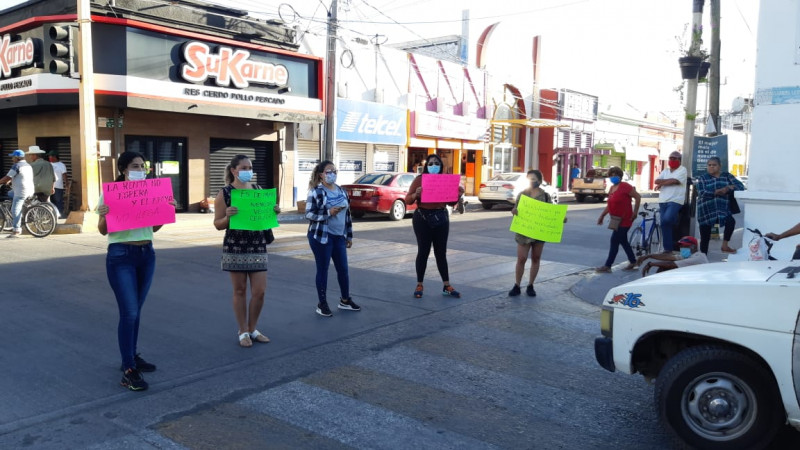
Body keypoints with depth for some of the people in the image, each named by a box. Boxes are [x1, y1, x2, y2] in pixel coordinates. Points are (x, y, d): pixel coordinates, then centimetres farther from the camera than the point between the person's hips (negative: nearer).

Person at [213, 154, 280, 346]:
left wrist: (274, 211, -5)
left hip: (258, 247, 4)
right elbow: (218, 224, -4)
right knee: (240, 291, 6)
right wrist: (227, 216, -24)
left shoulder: (258, 189, 8)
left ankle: (252, 329, 23)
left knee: (259, 291, 3)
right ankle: (243, 331, 20)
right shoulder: (224, 193, -5)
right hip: (235, 248, -3)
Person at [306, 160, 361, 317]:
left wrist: (349, 235, 14)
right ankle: (322, 304, 14)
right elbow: (309, 214, -12)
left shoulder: (341, 191, 10)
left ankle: (345, 300, 25)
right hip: (321, 236, -6)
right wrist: (328, 213, -24)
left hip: (339, 236, 6)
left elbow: (347, 214, 15)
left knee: (343, 268, 9)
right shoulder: (316, 192, -8)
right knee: (322, 269, 2)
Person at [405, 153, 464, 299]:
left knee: (441, 252, 8)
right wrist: (416, 194, -25)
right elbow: (408, 200, -5)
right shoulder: (419, 179, -3)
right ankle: (419, 285, 14)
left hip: (441, 218, 3)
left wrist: (458, 195, -6)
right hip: (422, 218, -3)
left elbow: (451, 202, 13)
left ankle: (447, 286, 14)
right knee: (423, 251, 2)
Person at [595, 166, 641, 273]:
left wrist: (635, 212, -13)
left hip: (624, 220, -9)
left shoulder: (625, 186, -13)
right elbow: (609, 205, 19)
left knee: (614, 241, -8)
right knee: (623, 241, 15)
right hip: (617, 220, 9)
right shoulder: (612, 188, 12)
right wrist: (602, 216, 14)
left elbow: (638, 197, -13)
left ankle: (607, 266, -5)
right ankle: (633, 262, 29)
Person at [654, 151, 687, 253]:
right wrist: (669, 180, -10)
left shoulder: (682, 170, 0)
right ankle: (668, 248, 10)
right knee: (665, 224, 4)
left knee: (667, 219, -28)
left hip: (675, 200, -6)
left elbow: (674, 181, -14)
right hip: (663, 201, 6)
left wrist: (661, 184, -3)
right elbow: (656, 181, 5)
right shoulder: (665, 171, 19)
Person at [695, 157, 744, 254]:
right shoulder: (703, 178, 7)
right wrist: (719, 192, -15)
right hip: (706, 211, -1)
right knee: (705, 237, 1)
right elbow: (702, 193, -10)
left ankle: (725, 246, -14)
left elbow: (740, 186, -1)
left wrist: (727, 188, -16)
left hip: (722, 209, 1)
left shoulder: (727, 176, 12)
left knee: (731, 221, -30)